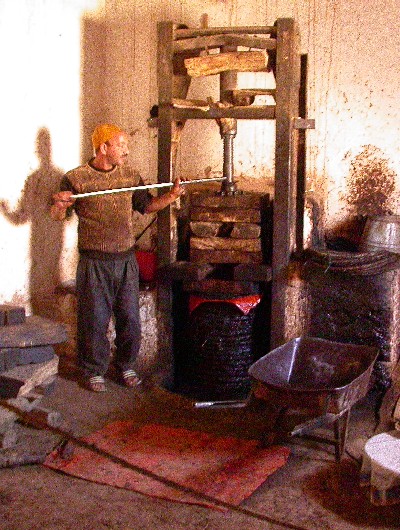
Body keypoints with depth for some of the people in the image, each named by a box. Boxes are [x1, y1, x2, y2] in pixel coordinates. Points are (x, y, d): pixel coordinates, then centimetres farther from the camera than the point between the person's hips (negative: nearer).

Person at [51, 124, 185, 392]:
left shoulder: (130, 175, 7)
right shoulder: (76, 178, -6)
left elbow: (147, 205, 15)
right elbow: (56, 215, -4)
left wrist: (171, 196, -2)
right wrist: (60, 205, -27)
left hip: (126, 259, 4)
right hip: (94, 262, -4)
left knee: (129, 317, 10)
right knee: (95, 319, 4)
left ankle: (126, 365, 29)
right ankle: (95, 370, 22)